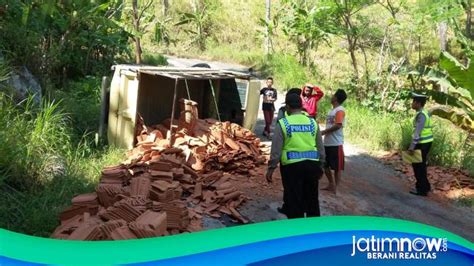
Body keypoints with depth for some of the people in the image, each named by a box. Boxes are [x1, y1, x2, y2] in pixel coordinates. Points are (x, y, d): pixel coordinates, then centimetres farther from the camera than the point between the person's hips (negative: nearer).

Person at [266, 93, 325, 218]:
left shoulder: (283, 123, -6)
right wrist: (320, 165, 24)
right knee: (312, 199, 18)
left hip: (292, 166, -4)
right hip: (312, 164, 4)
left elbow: (276, 149, -7)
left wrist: (271, 168, 1)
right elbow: (320, 148, 12)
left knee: (294, 200, 6)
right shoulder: (313, 123, 6)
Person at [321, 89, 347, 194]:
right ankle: (331, 184, 28)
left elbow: (338, 125, -22)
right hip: (327, 143, 9)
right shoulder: (332, 110, 16)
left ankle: (336, 188, 7)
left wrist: (323, 132, -16)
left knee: (337, 167, 0)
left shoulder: (340, 110, -12)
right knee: (325, 165, 15)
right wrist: (324, 132, 8)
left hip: (336, 144, -9)